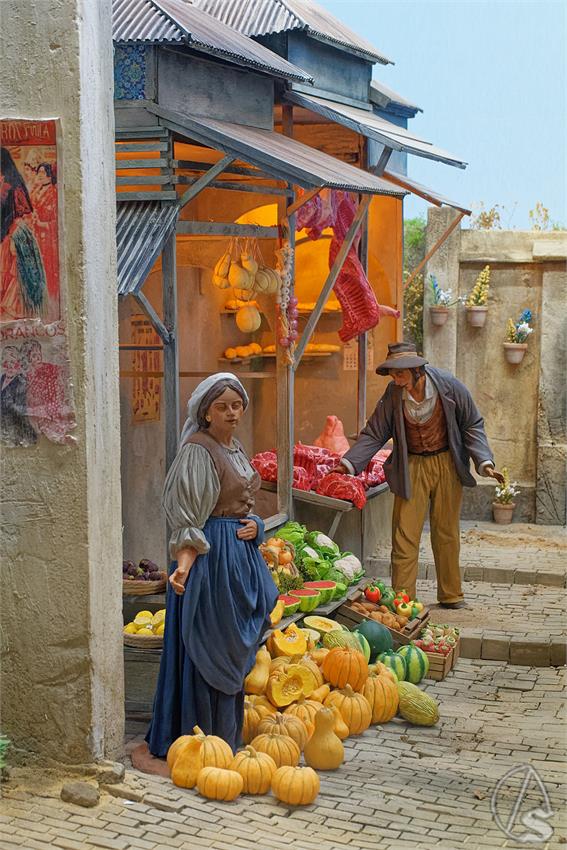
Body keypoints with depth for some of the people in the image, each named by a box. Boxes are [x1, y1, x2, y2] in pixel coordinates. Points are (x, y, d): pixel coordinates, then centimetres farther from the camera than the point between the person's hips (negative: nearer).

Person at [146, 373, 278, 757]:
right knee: (208, 646, -3)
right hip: (212, 554, -9)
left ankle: (228, 733, 28)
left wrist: (254, 525, -1)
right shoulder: (197, 449, -14)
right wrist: (183, 564, -32)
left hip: (242, 550, 9)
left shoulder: (236, 447, 12)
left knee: (234, 648, 16)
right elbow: (187, 517, -19)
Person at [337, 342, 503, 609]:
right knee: (404, 536, -4)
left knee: (446, 534, 11)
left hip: (447, 464, 0)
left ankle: (451, 594, 26)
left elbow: (473, 425, -2)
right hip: (411, 467, 0)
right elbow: (374, 434, -2)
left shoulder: (449, 386, -14)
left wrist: (484, 462, -14)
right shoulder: (393, 394, -10)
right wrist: (349, 463, -13)